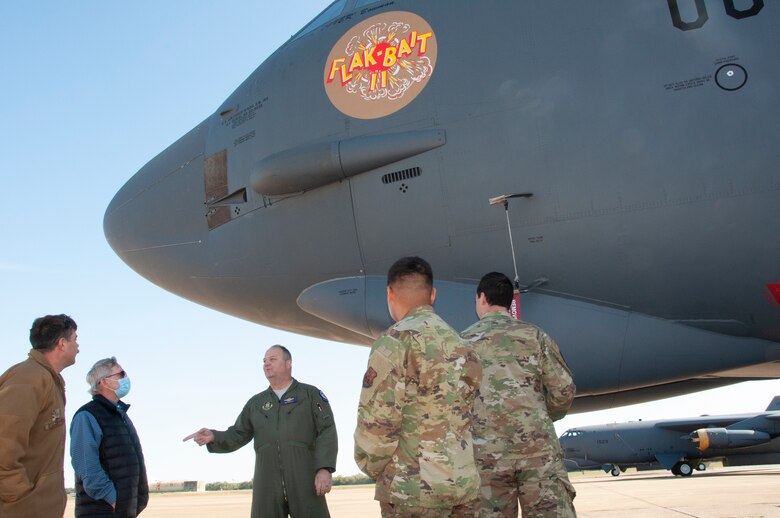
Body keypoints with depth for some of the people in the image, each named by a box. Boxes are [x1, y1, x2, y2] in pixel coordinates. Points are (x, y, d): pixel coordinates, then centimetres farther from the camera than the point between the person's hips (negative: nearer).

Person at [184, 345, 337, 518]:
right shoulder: (256, 402, 20)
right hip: (267, 483, 3)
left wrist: (325, 469, -19)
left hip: (304, 480, -3)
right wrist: (213, 437, -9)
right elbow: (237, 436, 14)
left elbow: (327, 432, -4)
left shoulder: (311, 394, 7)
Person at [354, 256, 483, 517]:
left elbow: (378, 419, -13)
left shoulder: (396, 339, -8)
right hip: (465, 483, 7)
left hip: (413, 486, -7)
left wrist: (374, 469, 1)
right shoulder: (461, 345, 14)